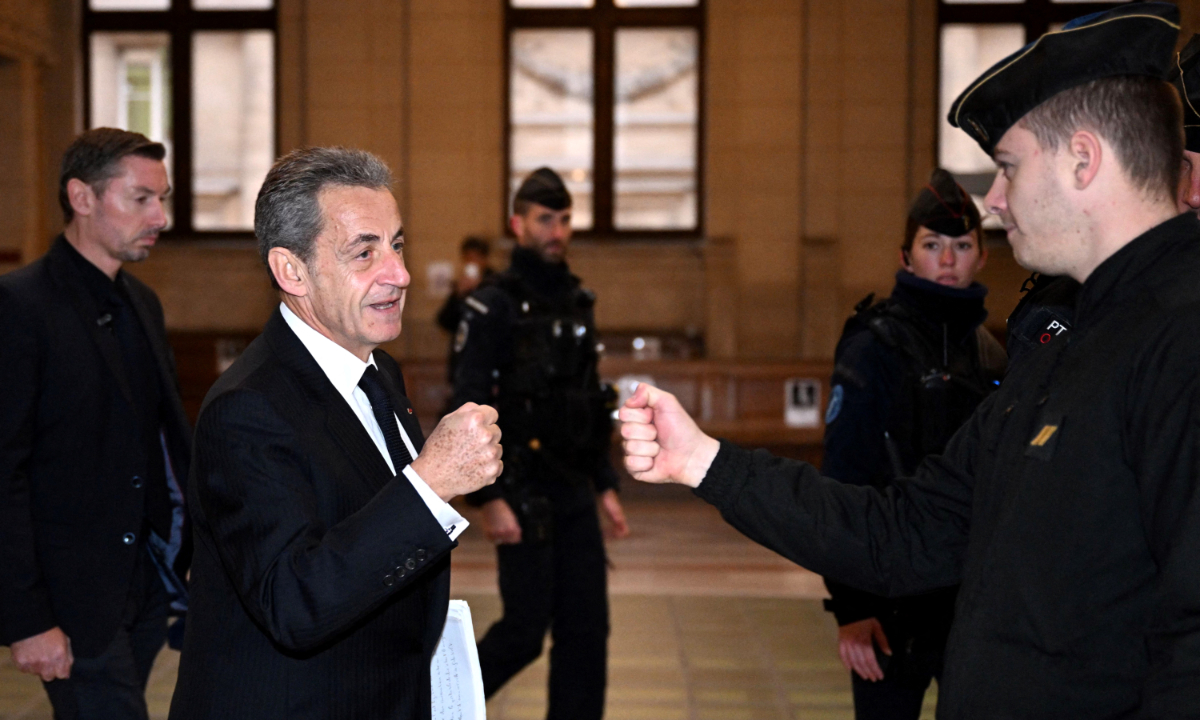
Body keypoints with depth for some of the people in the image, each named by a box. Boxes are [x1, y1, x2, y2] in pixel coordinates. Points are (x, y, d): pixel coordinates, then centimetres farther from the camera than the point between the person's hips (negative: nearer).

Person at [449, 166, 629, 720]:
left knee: (586, 628, 7)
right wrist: (488, 501, -20)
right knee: (526, 627, -2)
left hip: (575, 492, 7)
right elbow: (468, 411, -15)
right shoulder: (493, 306, -10)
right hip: (523, 493, -7)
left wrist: (605, 485, 14)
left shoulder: (578, 302, 12)